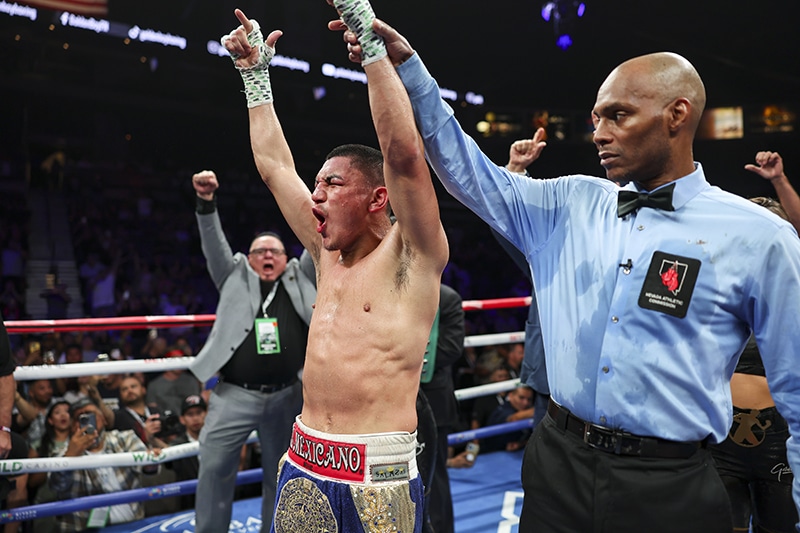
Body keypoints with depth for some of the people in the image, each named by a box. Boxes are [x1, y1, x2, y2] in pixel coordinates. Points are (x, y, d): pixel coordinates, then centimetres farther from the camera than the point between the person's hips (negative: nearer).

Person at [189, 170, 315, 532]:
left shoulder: (298, 279, 12)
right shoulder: (236, 277, 9)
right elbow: (214, 244, -3)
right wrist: (207, 204, -19)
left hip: (285, 396, 2)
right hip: (235, 394, -1)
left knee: (280, 473, 12)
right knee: (214, 467, -4)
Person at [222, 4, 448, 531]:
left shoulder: (411, 254, -5)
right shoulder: (327, 254, 12)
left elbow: (403, 153, -20)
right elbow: (274, 165, 19)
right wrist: (255, 74, 20)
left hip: (378, 475, -6)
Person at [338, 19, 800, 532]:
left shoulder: (759, 238, -6)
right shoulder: (570, 204, 5)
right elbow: (472, 173, 5)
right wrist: (406, 66, -3)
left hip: (670, 488, -3)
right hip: (558, 467, 4)